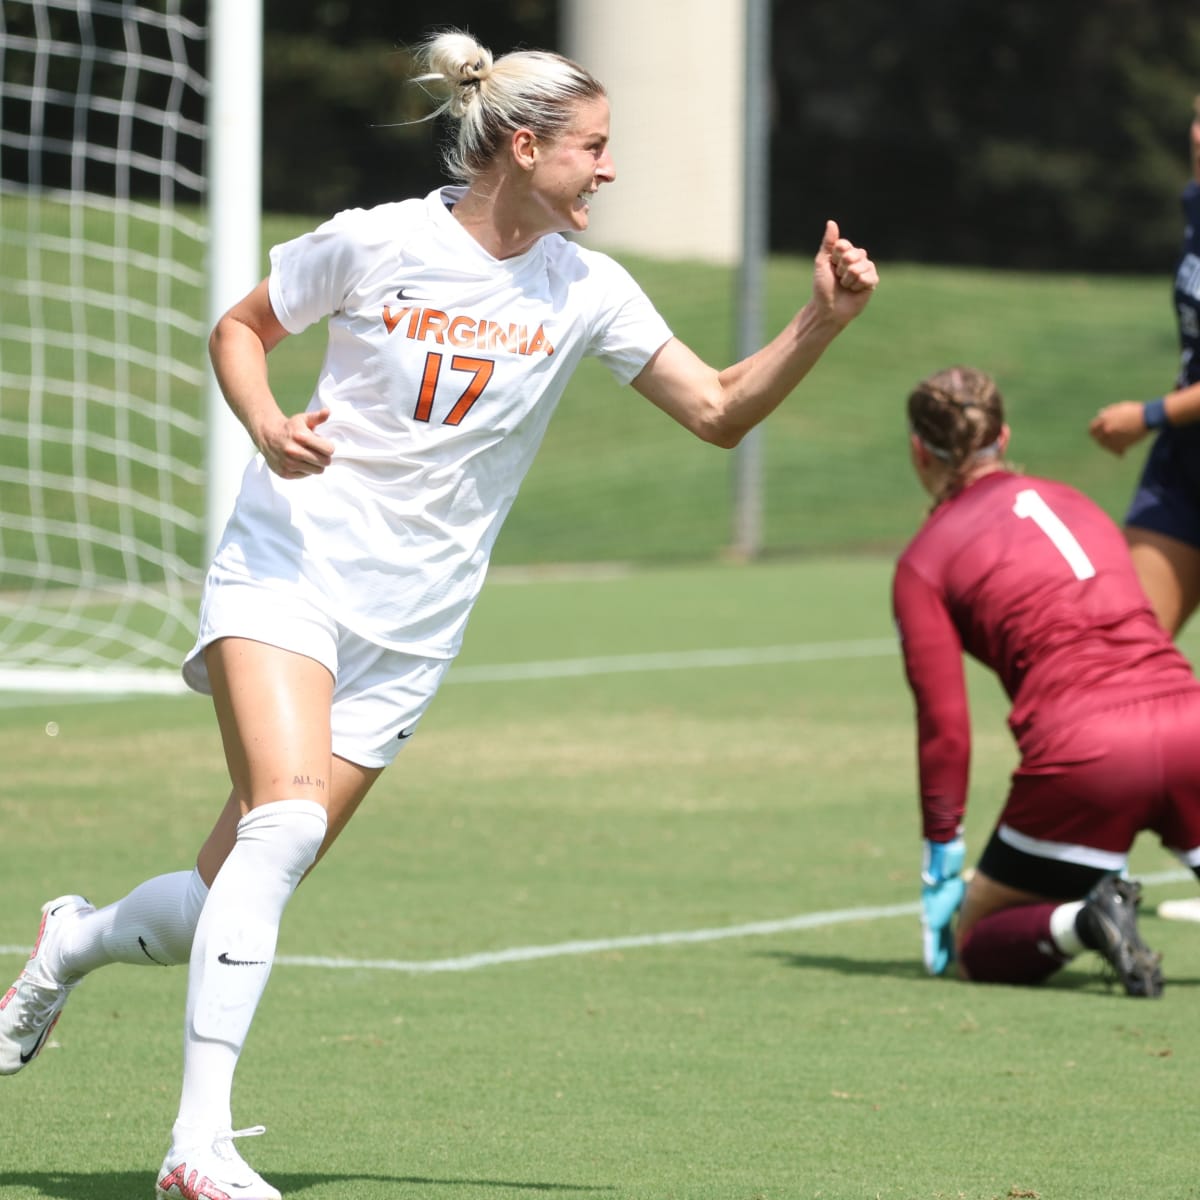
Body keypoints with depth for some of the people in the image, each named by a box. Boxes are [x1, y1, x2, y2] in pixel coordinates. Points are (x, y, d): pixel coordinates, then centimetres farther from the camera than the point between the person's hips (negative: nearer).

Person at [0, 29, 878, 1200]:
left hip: (408, 630, 4)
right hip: (290, 565, -4)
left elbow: (720, 411, 5)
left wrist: (819, 324, -10)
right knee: (287, 820, -28)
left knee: (236, 889, 1)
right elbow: (238, 327, 7)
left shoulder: (585, 290, 2)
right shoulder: (376, 243, -7)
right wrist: (267, 425, -12)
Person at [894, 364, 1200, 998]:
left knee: (974, 943, 14)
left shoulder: (924, 561, 8)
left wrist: (941, 865, 11)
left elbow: (944, 725, 4)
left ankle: (1083, 921, -17)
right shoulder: (1070, 501, 22)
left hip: (1084, 754, -3)